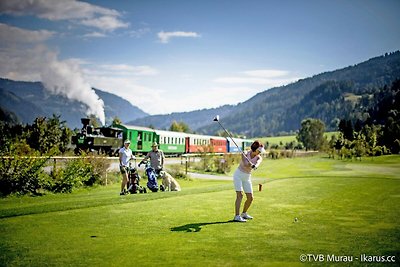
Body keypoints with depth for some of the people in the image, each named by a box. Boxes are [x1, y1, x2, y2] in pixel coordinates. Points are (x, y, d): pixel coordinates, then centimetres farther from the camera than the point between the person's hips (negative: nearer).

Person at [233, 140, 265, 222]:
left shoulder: (259, 158, -7)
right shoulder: (245, 153, -14)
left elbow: (257, 163, -32)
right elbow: (245, 165, -30)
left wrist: (254, 166, -53)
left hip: (247, 178, 5)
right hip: (238, 175, -5)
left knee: (250, 198, 3)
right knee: (240, 195, -19)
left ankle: (244, 214, 25)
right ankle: (237, 216, -22)